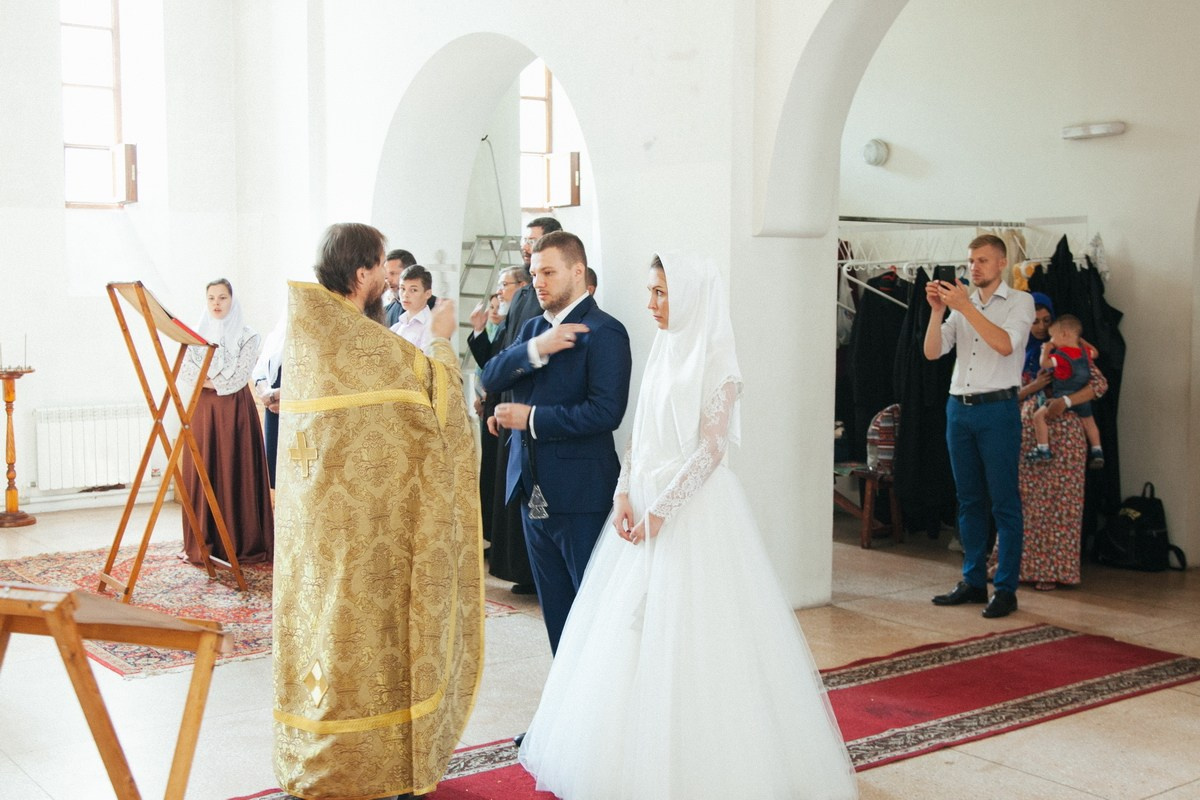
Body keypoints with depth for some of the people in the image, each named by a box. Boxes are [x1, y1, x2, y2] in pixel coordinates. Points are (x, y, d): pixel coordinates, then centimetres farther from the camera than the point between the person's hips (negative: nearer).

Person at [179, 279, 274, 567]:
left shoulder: (247, 337, 2)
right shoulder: (196, 336, 11)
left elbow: (238, 378, -9)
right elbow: (184, 372, -2)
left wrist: (207, 379, -4)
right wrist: (219, 379, -11)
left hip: (235, 410, -3)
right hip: (202, 410, 3)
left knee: (235, 474, -4)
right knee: (201, 474, 1)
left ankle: (238, 543, 1)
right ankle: (202, 543, 6)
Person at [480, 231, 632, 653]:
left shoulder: (603, 332, -11)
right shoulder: (533, 328, 13)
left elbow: (606, 411, -22)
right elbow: (491, 379, -1)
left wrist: (531, 418, -17)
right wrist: (535, 349, -17)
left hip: (580, 495, -8)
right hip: (533, 492, 8)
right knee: (555, 608, 16)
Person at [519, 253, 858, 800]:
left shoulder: (716, 363, -10)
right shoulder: (662, 353, 11)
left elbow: (712, 448, -16)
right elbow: (639, 437, 12)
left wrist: (661, 510, -19)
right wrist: (625, 496, -2)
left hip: (695, 508, -7)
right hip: (644, 504, 7)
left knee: (687, 633, -3)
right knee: (635, 628, 10)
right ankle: (642, 753, 23)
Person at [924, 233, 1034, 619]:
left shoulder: (1020, 301, 1)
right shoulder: (961, 304, 14)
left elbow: (1005, 345, -17)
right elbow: (932, 352, 6)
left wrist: (965, 307, -19)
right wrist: (937, 311, -8)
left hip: (997, 409, -5)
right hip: (959, 408, 5)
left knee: (1004, 501, -3)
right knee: (969, 500, 10)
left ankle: (1006, 589, 1)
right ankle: (973, 581, 18)